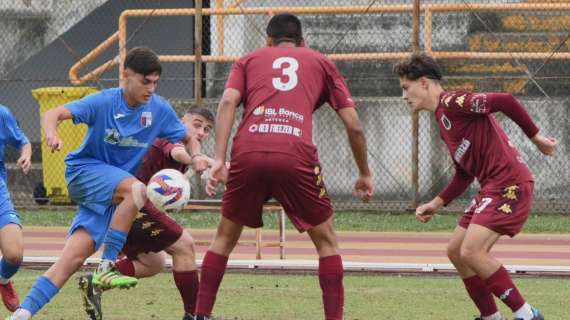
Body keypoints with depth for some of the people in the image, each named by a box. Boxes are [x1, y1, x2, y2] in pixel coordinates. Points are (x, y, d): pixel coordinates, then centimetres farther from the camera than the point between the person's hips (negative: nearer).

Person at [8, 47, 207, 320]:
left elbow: (186, 138, 11)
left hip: (111, 196, 5)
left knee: (73, 259, -11)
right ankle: (106, 267, -28)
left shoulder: (158, 108, -1)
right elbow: (53, 115, -21)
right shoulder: (104, 102, -14)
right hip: (85, 172, -5)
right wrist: (52, 134, -45)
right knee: (137, 190, -34)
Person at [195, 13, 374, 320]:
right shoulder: (321, 63, 26)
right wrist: (364, 174, 30)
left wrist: (219, 160, -1)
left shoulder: (249, 60, 26)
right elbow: (354, 125, 19)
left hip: (248, 154, 1)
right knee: (326, 240, 16)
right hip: (297, 156, -1)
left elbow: (227, 102, 6)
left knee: (225, 236, 21)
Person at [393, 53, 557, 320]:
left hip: (509, 184, -10)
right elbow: (464, 174, 25)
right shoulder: (443, 120, 20)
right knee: (455, 251, 12)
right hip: (492, 188, 10)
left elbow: (505, 101, -23)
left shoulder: (452, 103, -12)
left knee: (472, 252, -18)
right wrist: (437, 204, 18)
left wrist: (535, 137, -17)